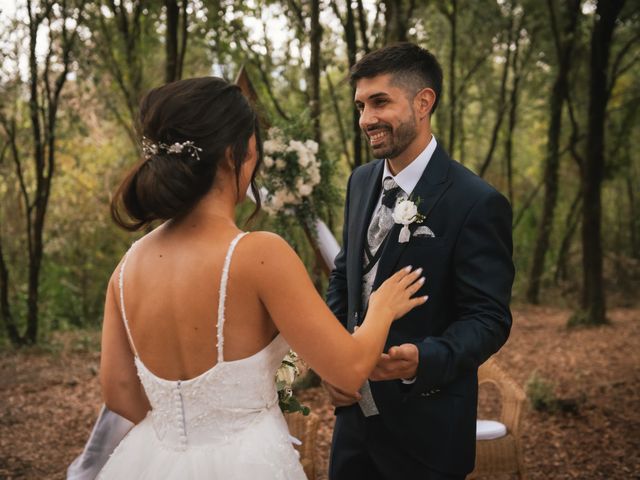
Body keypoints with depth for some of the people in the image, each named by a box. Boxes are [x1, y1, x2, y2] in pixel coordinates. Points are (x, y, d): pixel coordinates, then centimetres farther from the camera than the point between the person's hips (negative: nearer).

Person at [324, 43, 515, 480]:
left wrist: (421, 360, -34)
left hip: (425, 429, -6)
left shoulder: (476, 203, -19)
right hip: (355, 410, 6)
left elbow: (489, 319, -17)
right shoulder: (362, 181, 3)